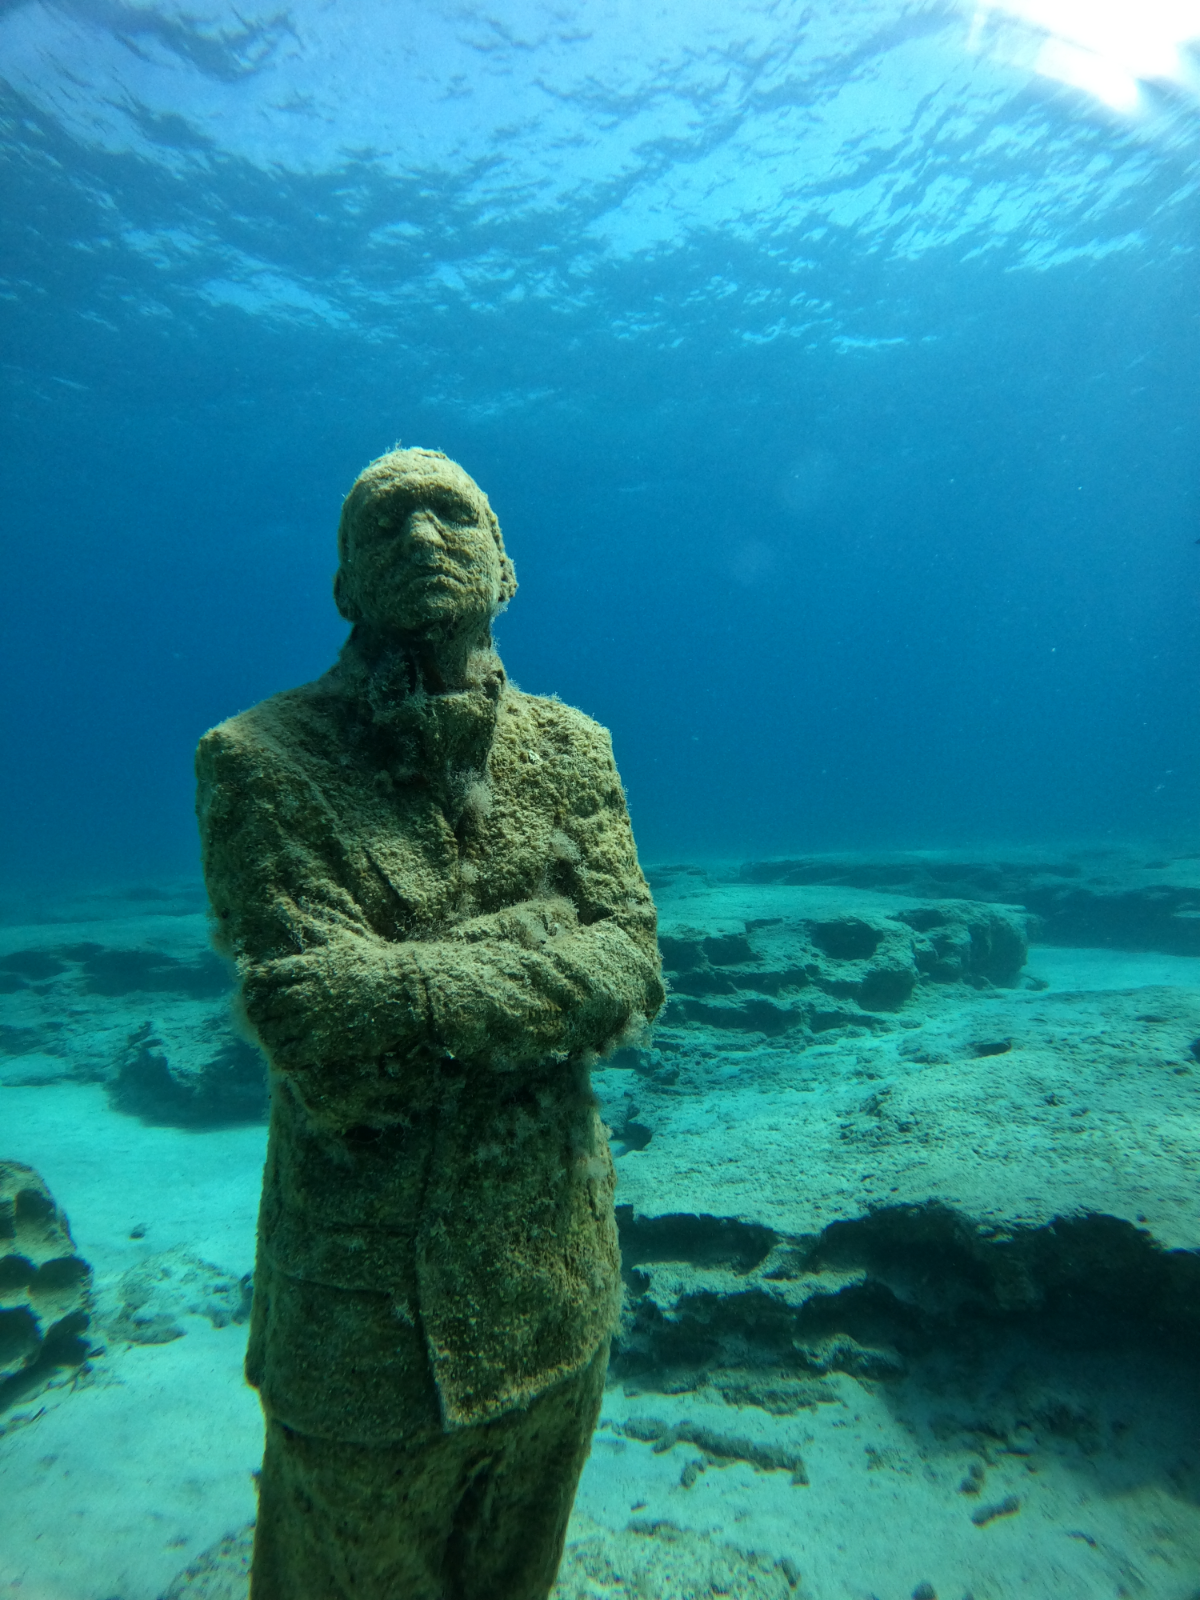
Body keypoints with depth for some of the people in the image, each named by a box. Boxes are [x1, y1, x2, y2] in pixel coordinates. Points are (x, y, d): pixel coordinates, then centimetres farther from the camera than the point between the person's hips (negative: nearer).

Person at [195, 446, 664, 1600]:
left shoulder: (568, 748, -2)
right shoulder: (263, 761, -14)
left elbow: (635, 974, -11)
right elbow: (319, 1027, -22)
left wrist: (415, 989, -23)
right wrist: (545, 944, -21)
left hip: (557, 1280, 4)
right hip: (366, 1304, -3)